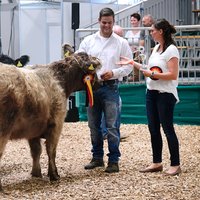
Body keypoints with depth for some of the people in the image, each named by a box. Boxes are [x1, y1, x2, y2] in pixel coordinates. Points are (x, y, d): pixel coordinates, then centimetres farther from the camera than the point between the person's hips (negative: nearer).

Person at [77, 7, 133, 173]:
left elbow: (129, 66, 3)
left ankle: (114, 161, 0)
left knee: (112, 126, -6)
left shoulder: (121, 43, 3)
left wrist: (114, 73, -12)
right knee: (94, 125, 9)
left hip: (111, 87, -3)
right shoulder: (88, 41, 9)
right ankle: (97, 157, 20)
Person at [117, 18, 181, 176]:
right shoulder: (156, 48, 13)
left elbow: (173, 75, -20)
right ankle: (157, 163, 19)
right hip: (152, 92, 9)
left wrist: (152, 74, -19)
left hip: (165, 95, -9)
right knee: (153, 129, 11)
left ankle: (175, 165, 1)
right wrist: (132, 63, 15)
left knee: (167, 128, -5)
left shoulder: (171, 50, -13)